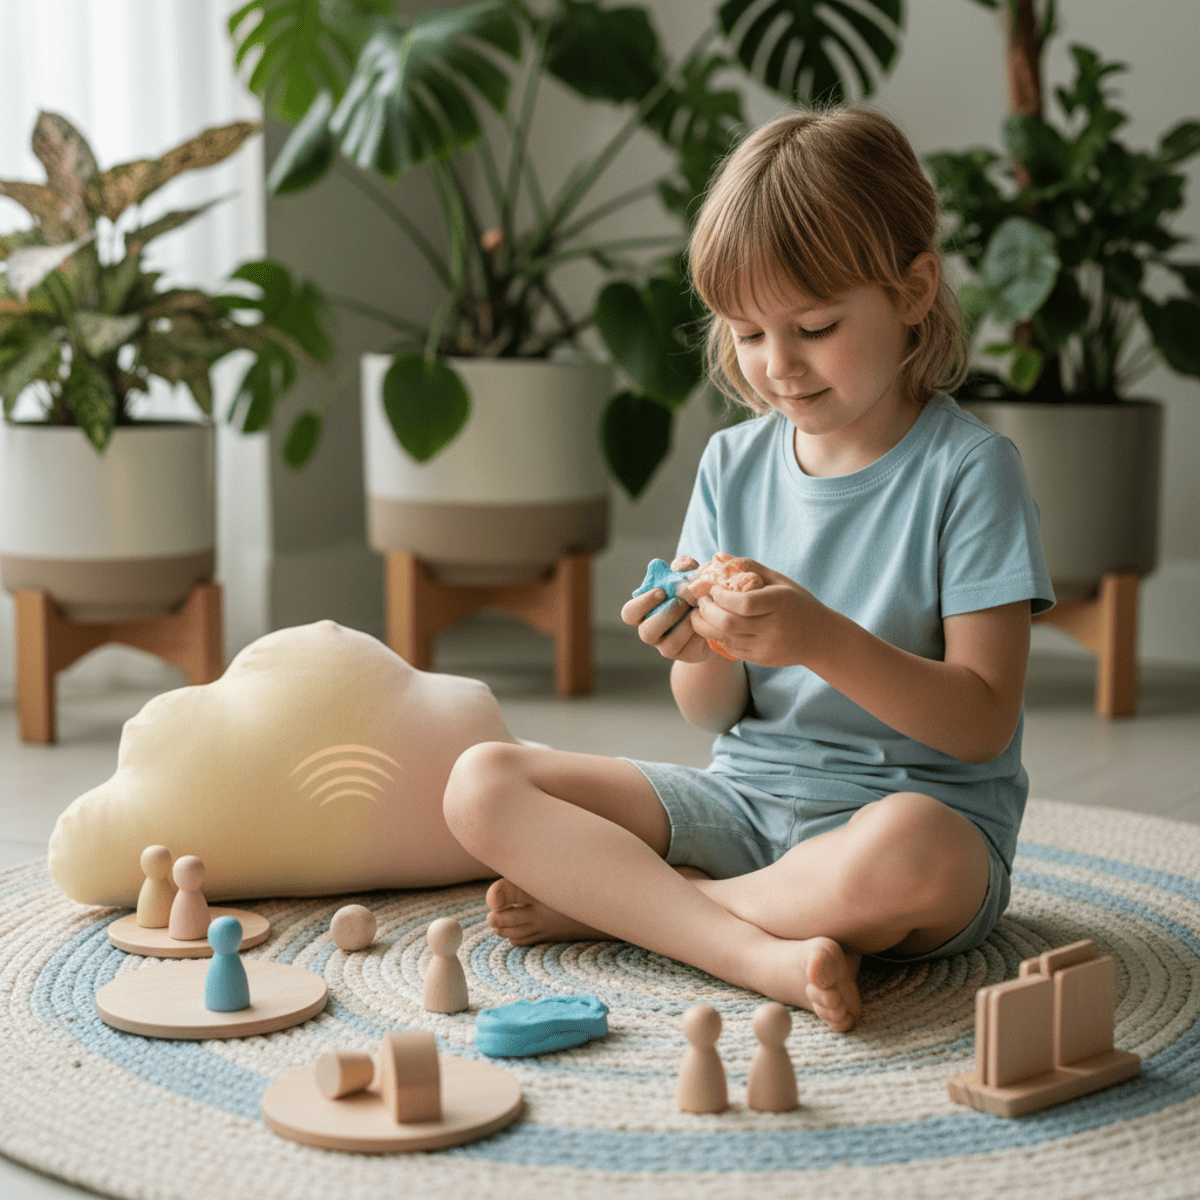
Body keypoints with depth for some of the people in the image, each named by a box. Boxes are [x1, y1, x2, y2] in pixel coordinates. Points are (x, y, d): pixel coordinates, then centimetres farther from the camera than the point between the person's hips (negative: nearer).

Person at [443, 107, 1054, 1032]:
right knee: (482, 785, -11)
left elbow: (982, 722, -13)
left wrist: (821, 639, -27)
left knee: (904, 853, -42)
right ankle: (760, 955, -23)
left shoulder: (969, 470, -9)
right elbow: (713, 715, 7)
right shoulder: (736, 463, 6)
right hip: (745, 800, 5)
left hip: (920, 805, -5)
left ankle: (612, 902, -17)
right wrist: (703, 653, -17)